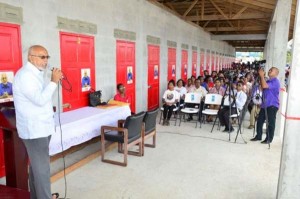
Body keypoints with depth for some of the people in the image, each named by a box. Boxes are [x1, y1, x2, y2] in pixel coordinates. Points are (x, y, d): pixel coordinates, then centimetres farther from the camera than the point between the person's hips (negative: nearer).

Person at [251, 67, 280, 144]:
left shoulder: (275, 81, -11)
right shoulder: (268, 81, 18)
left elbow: (264, 86, -24)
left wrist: (262, 76, -15)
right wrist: (260, 77, 9)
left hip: (272, 105, -9)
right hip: (264, 105, 9)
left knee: (270, 123, -1)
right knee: (259, 121, 9)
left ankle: (269, 139, 7)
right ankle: (258, 136, 19)